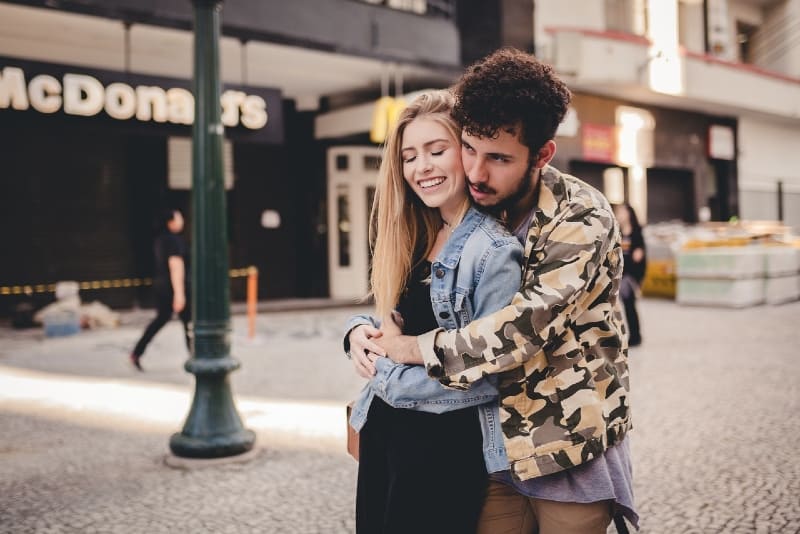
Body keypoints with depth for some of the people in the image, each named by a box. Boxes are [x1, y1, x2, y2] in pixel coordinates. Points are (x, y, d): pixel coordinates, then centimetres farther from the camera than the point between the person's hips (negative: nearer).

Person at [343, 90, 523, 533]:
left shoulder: (495, 250, -17)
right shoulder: (412, 240, 6)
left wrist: (387, 375, -13)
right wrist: (362, 330, -8)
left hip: (445, 446, -7)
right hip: (383, 435, 7)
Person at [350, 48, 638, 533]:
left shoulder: (581, 218, -16)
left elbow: (529, 325, -27)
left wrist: (416, 348, -19)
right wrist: (364, 330, -10)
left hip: (572, 453, -5)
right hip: (499, 451, 5)